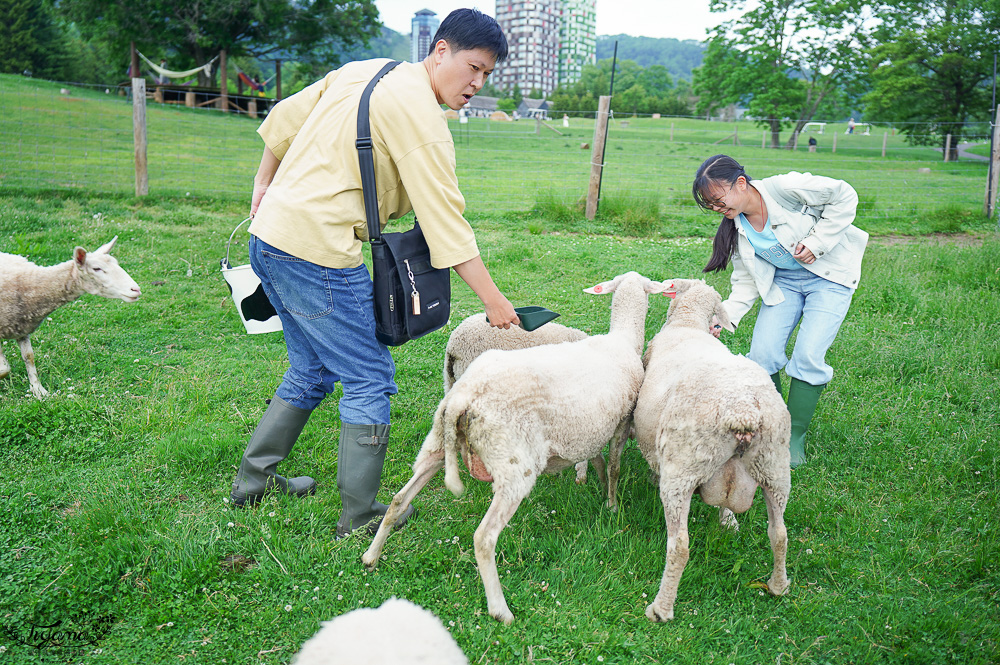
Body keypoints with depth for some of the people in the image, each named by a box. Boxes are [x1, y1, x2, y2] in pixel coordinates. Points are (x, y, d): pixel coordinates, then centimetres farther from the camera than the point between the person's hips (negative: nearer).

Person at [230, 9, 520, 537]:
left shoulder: (364, 71, 14)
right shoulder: (419, 114, -12)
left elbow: (282, 122, 18)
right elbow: (444, 219, -15)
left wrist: (264, 186, 27)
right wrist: (494, 301, -10)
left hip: (269, 238, 9)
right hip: (316, 251, -9)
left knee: (312, 371, 23)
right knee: (370, 380, 2)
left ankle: (253, 478, 34)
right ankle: (359, 518, 12)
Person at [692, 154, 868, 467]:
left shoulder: (784, 188, -25)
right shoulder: (737, 225, -6)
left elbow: (844, 196, -15)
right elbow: (746, 282, -3)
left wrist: (816, 242, -21)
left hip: (829, 277, -5)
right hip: (783, 282, 5)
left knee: (808, 356, -14)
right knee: (763, 352, -7)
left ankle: (795, 438, 0)